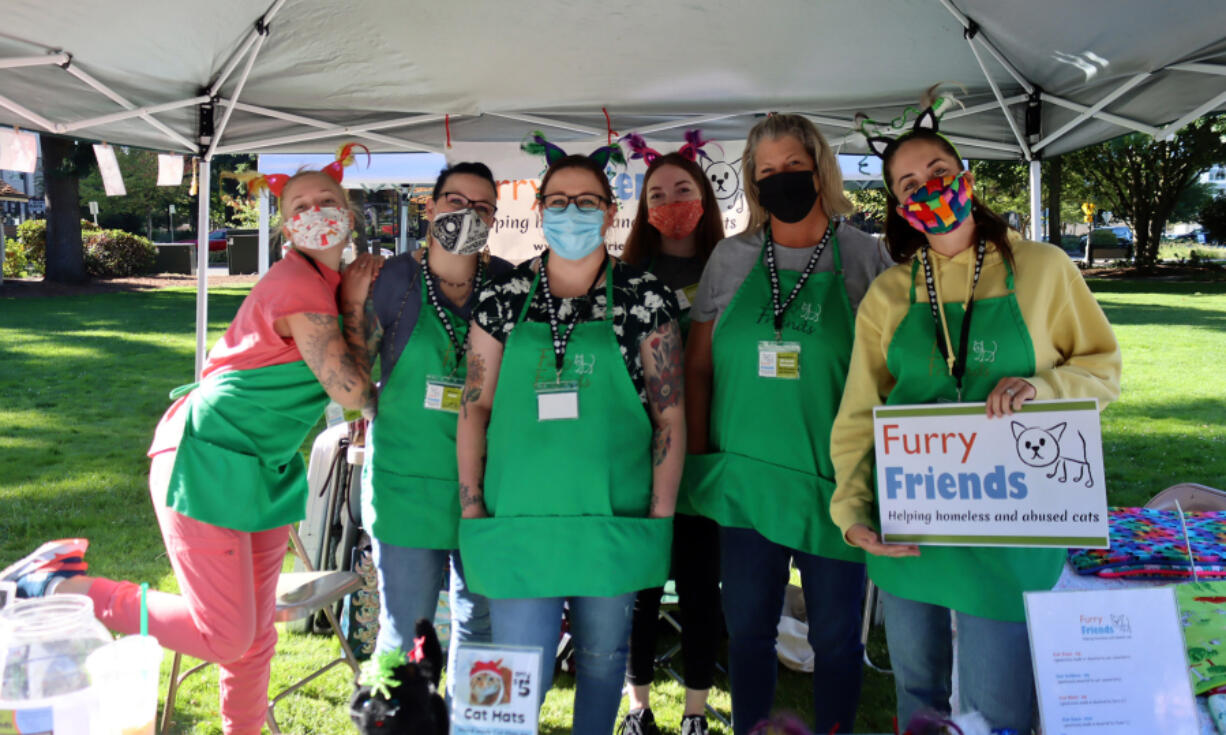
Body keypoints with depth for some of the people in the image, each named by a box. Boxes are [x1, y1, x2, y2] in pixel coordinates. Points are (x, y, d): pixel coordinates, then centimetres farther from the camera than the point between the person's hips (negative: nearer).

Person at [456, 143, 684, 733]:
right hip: (518, 519, 1)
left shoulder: (645, 298, -1)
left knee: (602, 655, 15)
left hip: (613, 518, 0)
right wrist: (471, 508, 2)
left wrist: (661, 517, -4)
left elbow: (670, 413, 0)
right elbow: (475, 407, 7)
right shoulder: (503, 300, 4)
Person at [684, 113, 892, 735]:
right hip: (744, 479, 2)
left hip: (832, 483, -1)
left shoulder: (861, 254, 0)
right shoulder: (732, 258, 6)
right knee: (747, 629, 11)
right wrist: (699, 458, 5)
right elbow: (698, 366, 10)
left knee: (835, 636, 10)